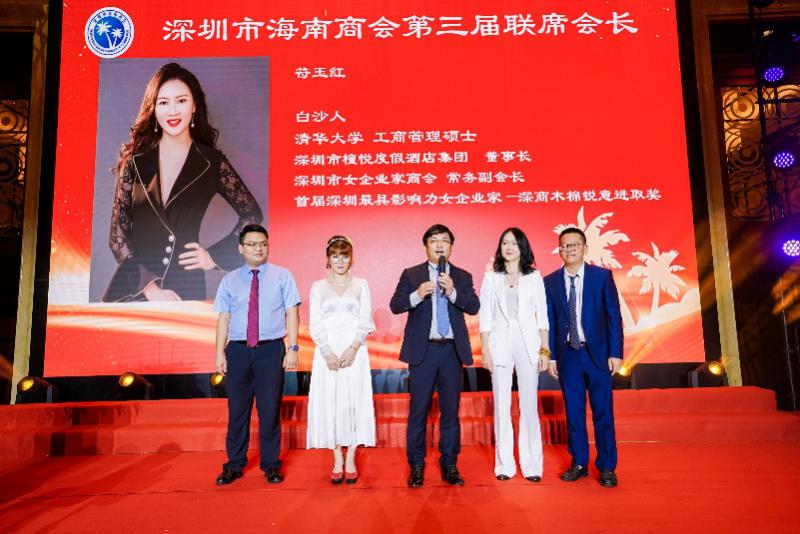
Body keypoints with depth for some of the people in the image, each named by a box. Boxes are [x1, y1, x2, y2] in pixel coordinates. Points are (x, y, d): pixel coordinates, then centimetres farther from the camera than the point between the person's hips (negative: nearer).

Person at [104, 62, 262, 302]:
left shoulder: (213, 163, -2)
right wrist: (149, 286, -11)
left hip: (185, 290, -1)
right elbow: (118, 234, -1)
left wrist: (215, 256, 1)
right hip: (132, 287, 1)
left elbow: (252, 214, 8)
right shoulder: (135, 160, 1)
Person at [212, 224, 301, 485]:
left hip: (271, 349, -1)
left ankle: (271, 464, 21)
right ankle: (234, 464, 24)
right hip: (238, 350, 2)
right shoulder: (230, 280, 9)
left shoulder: (282, 276, 3)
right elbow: (223, 319, 8)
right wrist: (220, 353, 2)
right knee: (237, 409, 9)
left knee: (270, 409, 5)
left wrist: (292, 348, -7)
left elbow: (292, 314, 0)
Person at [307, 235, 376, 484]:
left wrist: (353, 348, -12)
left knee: (354, 401, -1)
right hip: (327, 351, 1)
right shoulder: (319, 287, 9)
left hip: (354, 350, 0)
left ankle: (351, 461, 10)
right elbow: (315, 324, 2)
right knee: (329, 402, 1)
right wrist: (328, 352, -11)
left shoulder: (361, 284, 8)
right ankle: (337, 461, 11)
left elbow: (365, 321, 2)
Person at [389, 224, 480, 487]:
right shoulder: (411, 274, 5)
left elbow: (474, 307, -4)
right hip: (422, 350, -1)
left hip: (452, 350, 2)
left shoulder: (463, 277, 9)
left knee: (450, 410, 8)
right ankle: (416, 467, 15)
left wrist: (453, 292, -19)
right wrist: (417, 295, -20)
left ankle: (449, 465, 20)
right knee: (418, 410, 4)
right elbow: (395, 305, -3)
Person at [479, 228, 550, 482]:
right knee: (502, 406, 4)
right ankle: (504, 464, 14)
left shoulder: (534, 277, 6)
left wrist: (544, 349, 1)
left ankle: (531, 464, 13)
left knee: (529, 405, 3)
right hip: (500, 344, 0)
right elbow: (485, 318, 4)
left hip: (528, 344, 0)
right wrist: (485, 351, -2)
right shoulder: (490, 278, 5)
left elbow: (542, 316, 6)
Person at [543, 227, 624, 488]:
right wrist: (550, 356, 2)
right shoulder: (550, 281, 4)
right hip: (567, 355, 2)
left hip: (597, 353, -1)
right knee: (573, 412, 9)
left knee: (603, 412, 4)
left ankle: (607, 467, 16)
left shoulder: (602, 276, 0)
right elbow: (549, 322, 5)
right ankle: (579, 463, 23)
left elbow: (614, 316, -1)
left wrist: (615, 353, -6)